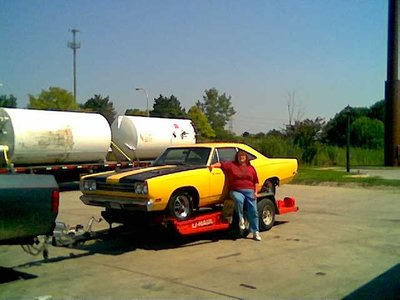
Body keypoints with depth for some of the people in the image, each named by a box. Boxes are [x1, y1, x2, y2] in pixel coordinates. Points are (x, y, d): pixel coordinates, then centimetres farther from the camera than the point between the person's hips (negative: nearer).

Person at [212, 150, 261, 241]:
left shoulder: (251, 168, 13)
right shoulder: (231, 165, 6)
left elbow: (256, 181, 14)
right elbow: (221, 164, -6)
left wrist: (255, 192, 4)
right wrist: (213, 165, -25)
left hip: (249, 191, 3)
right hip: (236, 191, -3)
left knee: (253, 212, -2)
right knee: (239, 200, -37)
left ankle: (255, 232, 8)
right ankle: (241, 219, -13)